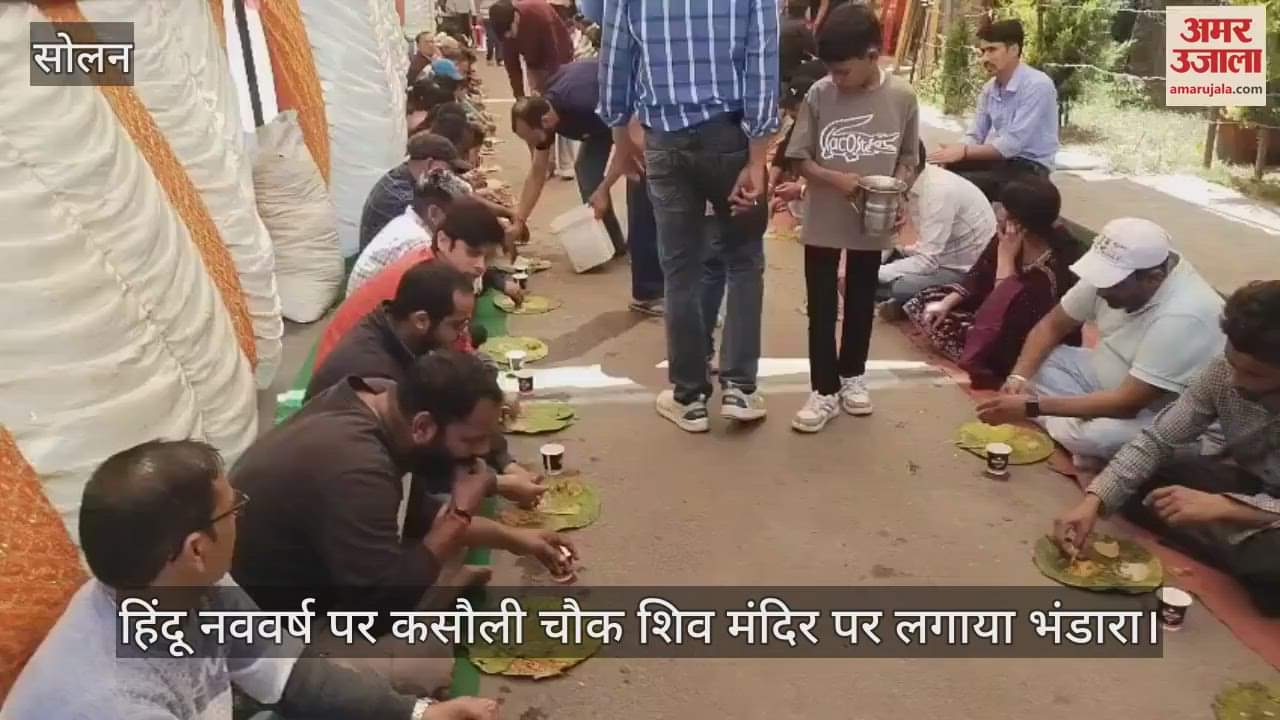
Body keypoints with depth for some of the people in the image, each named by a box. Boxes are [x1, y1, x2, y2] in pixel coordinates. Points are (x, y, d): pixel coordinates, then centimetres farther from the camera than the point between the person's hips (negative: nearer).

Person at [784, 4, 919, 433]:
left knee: (861, 304, 16)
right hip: (823, 221, -1)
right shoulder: (819, 95, -9)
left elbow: (909, 158, 3)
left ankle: (852, 376, 34)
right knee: (821, 309, 4)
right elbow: (800, 159, -5)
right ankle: (825, 391, 15)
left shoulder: (902, 97, -7)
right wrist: (835, 179, -22)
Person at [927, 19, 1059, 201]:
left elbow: (1012, 144, -24)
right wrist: (956, 151, -15)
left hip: (1029, 167, -7)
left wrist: (964, 152, -27)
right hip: (998, 159, 7)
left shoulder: (1037, 85, -18)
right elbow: (975, 136, 6)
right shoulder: (989, 88, 5)